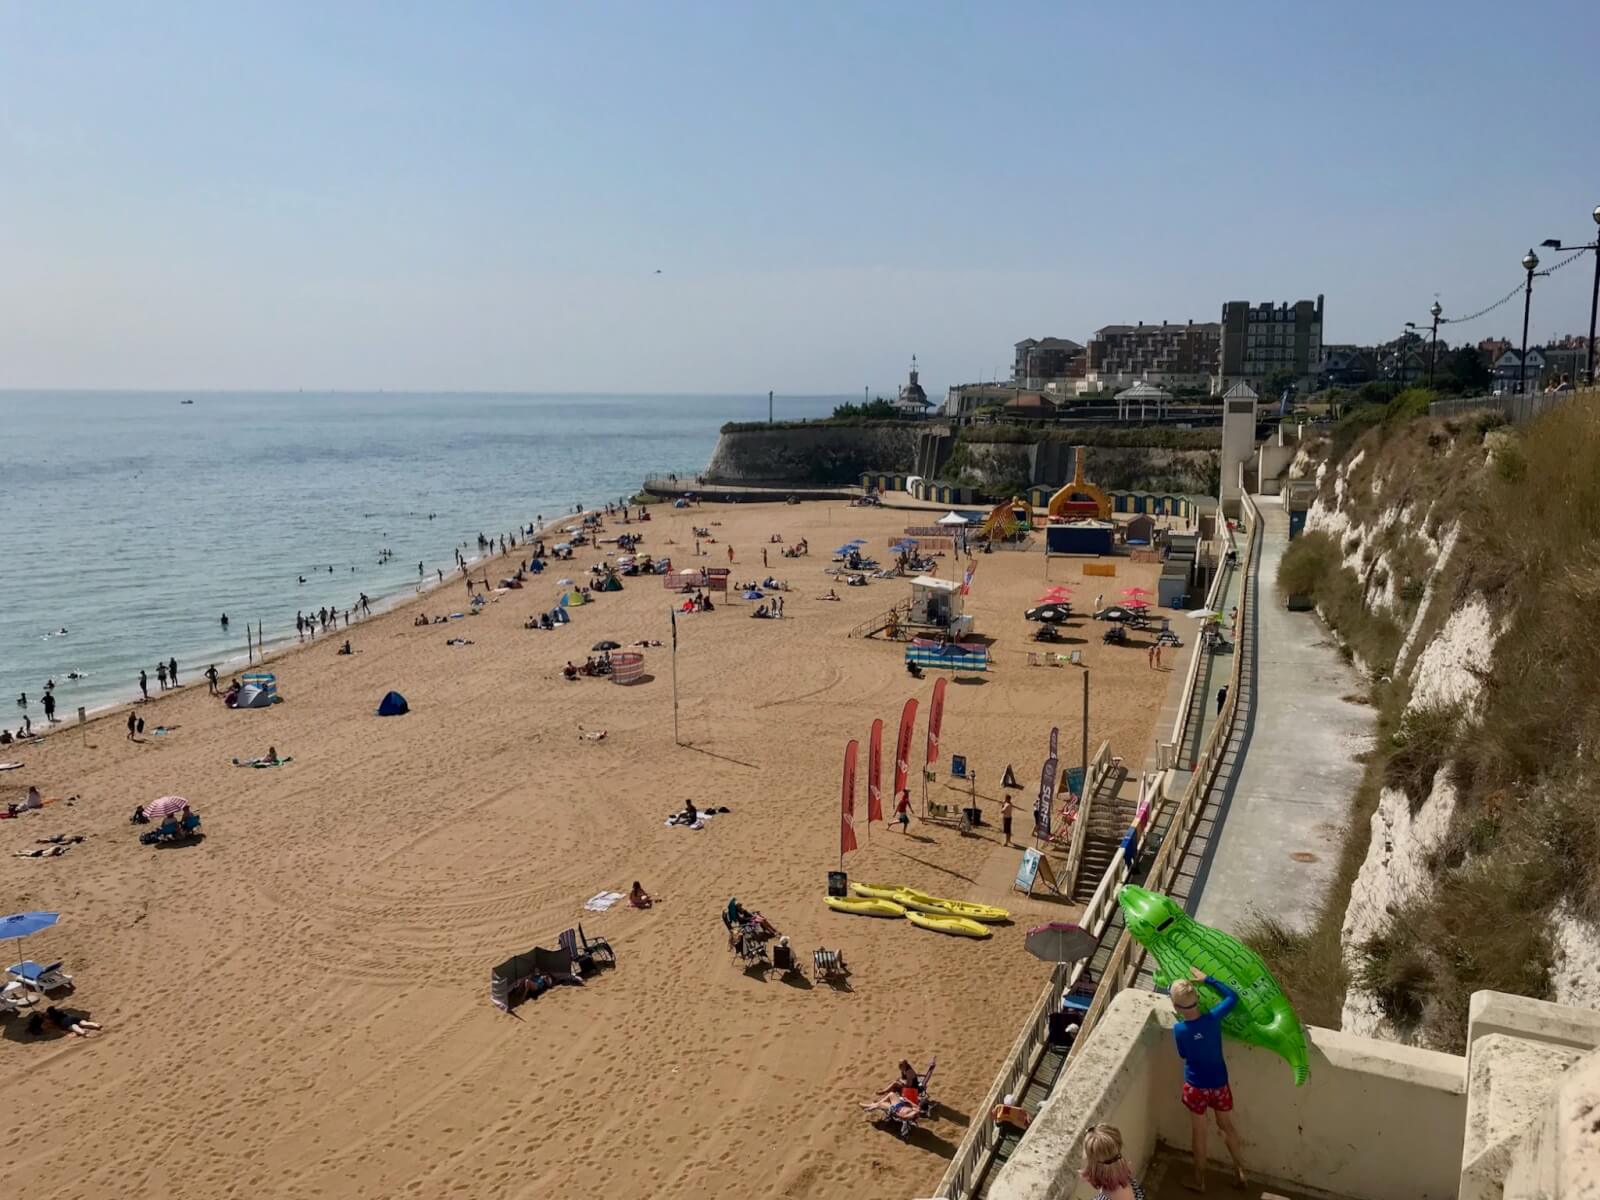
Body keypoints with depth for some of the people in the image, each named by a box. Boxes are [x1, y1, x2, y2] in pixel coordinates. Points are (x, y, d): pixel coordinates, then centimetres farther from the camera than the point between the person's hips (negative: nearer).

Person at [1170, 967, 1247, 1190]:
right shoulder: (1213, 1018, -23)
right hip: (1218, 1085, 2)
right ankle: (1240, 1170, 41)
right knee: (1227, 1126, 26)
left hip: (1195, 1087, -2)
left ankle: (1200, 1178, 35)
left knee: (1198, 1132, 19)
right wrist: (1207, 979, -3)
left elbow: (1183, 1055, -4)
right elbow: (1233, 996, -6)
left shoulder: (1179, 1030, -25)